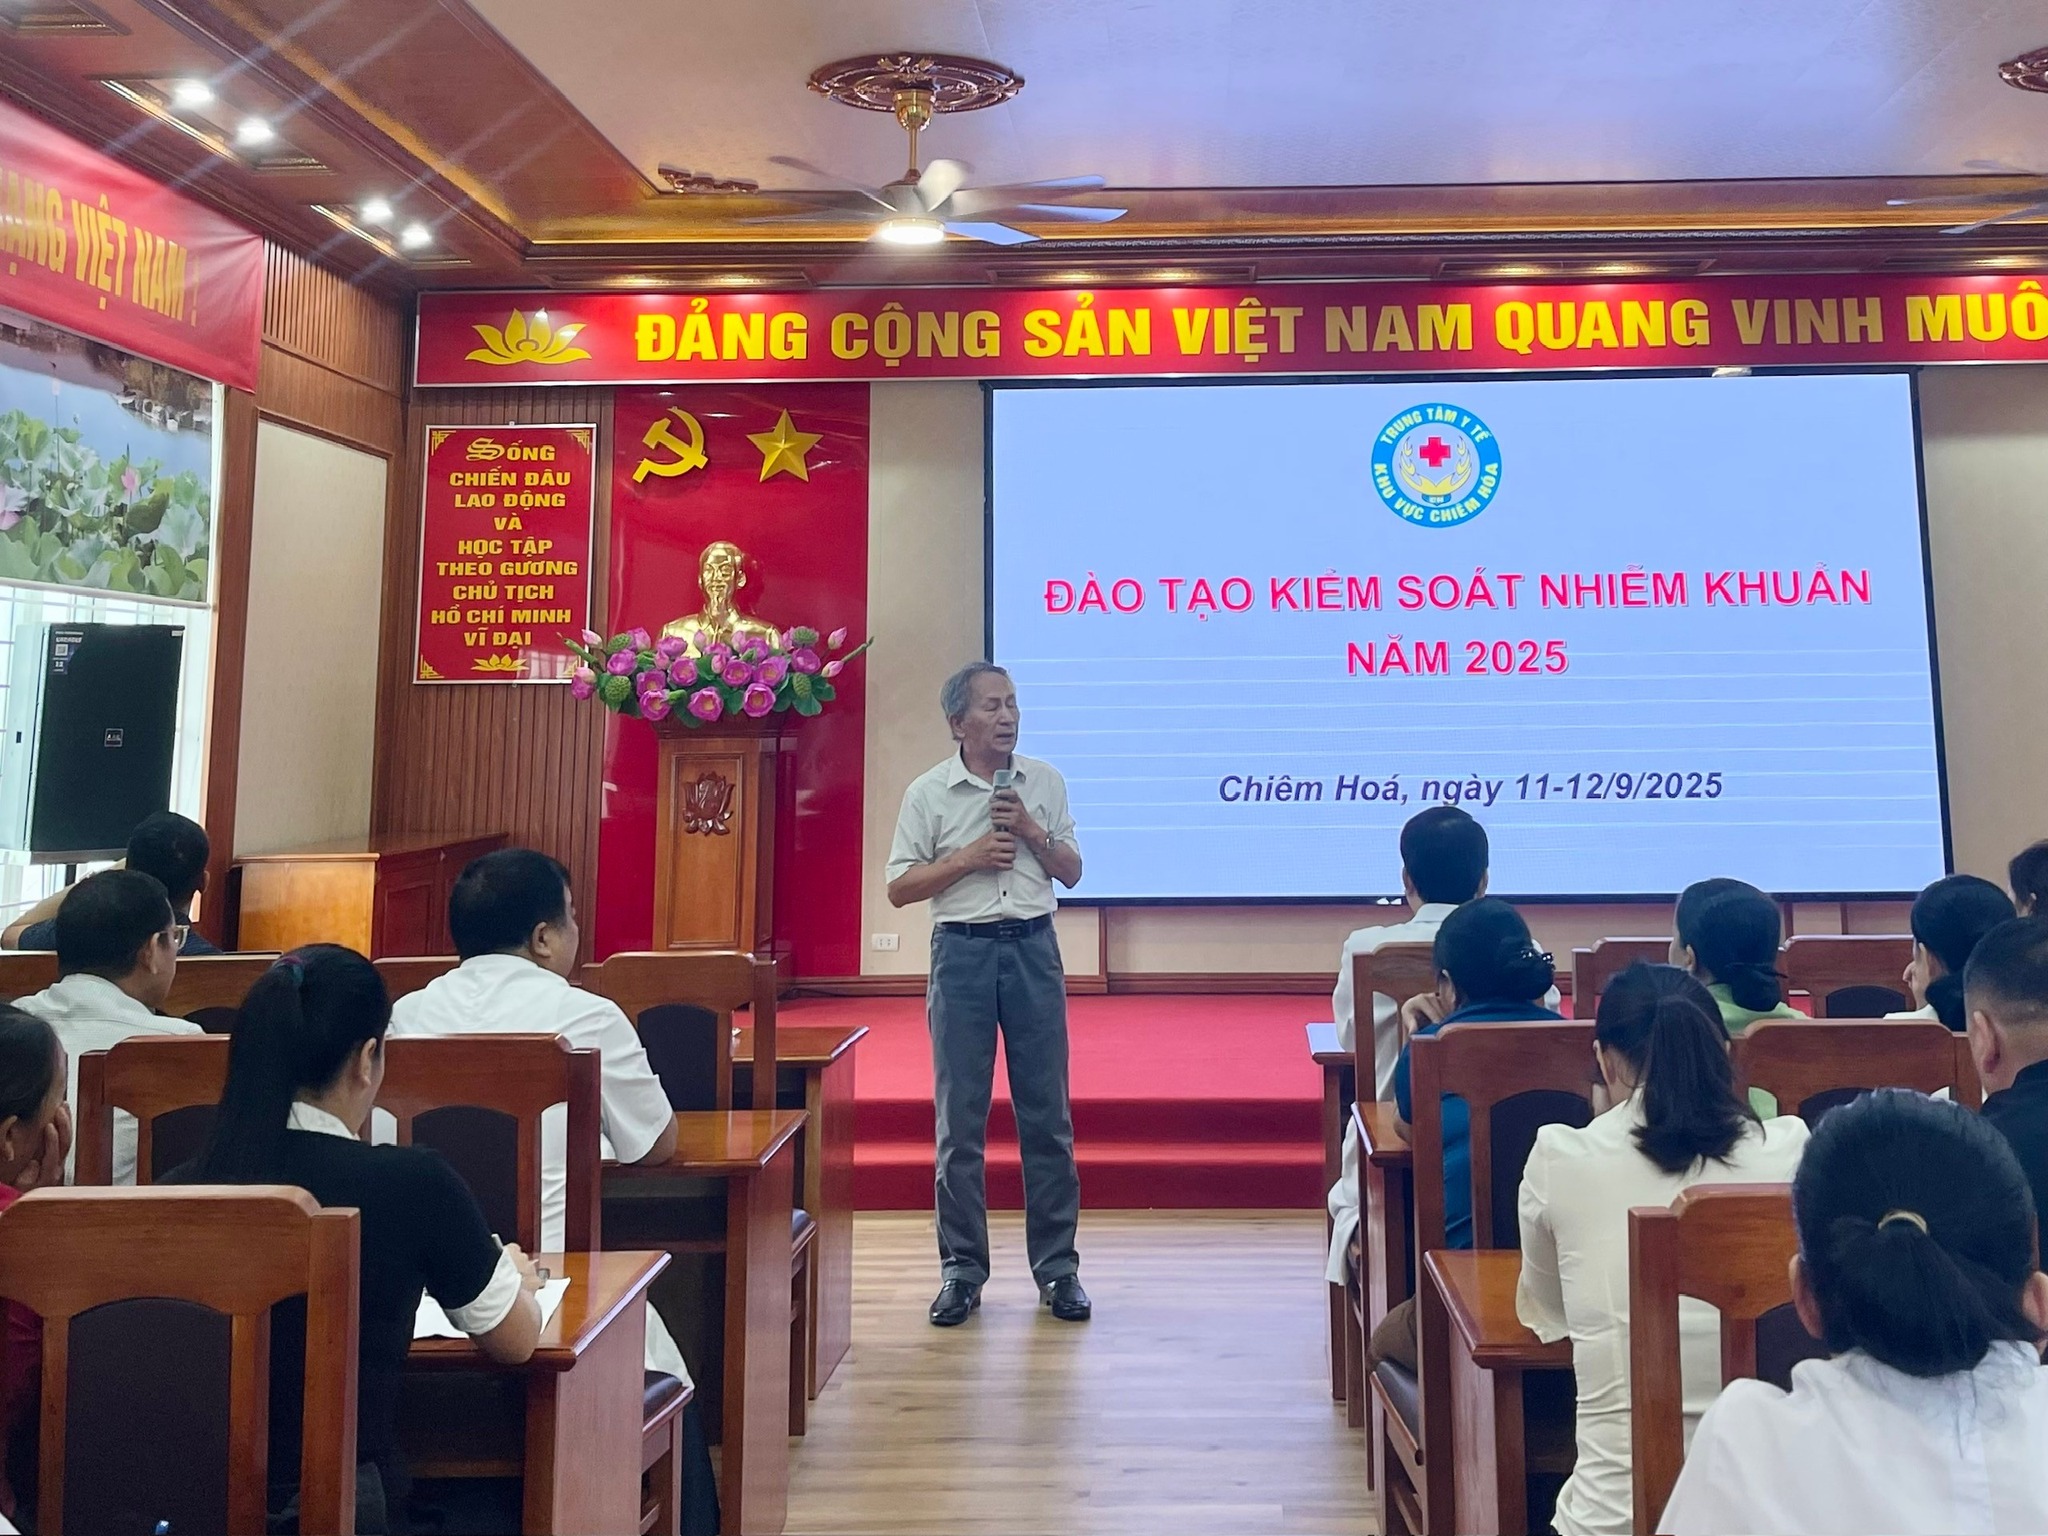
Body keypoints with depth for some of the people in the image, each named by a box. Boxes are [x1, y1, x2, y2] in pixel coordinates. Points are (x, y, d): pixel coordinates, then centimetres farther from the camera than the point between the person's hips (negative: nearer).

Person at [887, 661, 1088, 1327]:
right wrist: (968, 858, -11)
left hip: (1033, 947, 2)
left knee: (1047, 1115, 5)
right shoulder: (927, 793, 1)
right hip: (962, 951, -1)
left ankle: (1057, 1266, 16)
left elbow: (1072, 872, 10)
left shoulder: (1044, 782, 7)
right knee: (959, 1119, 3)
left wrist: (1032, 831, -7)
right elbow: (899, 888, 0)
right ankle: (961, 1270, 15)